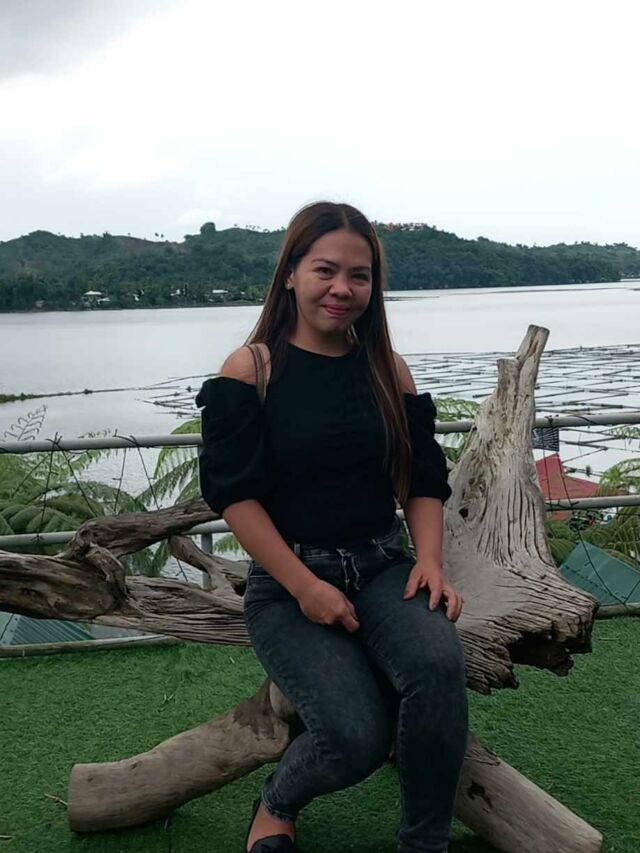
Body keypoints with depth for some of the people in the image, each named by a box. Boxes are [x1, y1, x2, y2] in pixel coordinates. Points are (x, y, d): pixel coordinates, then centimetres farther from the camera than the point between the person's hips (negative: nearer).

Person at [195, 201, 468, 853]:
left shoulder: (388, 370, 9)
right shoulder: (251, 368, -4)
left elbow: (424, 481, 11)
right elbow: (233, 493, -10)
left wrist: (430, 560, -7)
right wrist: (306, 587, -15)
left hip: (383, 566, 4)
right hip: (286, 582, -3)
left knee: (438, 664, -29)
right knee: (357, 735, -23)